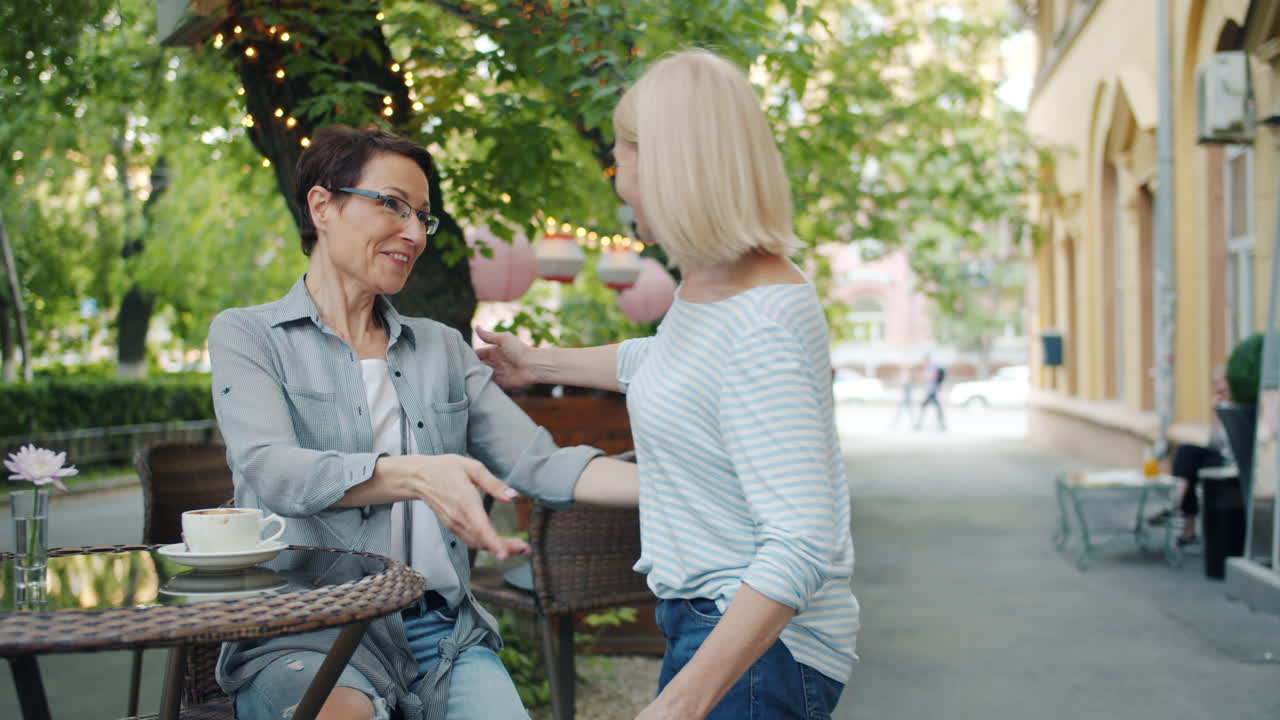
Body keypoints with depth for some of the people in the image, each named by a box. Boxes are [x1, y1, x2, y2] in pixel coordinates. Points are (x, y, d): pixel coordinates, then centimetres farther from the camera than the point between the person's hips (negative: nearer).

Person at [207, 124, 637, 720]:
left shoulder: (442, 348, 18)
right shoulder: (246, 336, 5)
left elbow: (536, 462, 7)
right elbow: (269, 469, -13)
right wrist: (415, 476, -31)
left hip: (441, 631, 4)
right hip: (307, 635, -4)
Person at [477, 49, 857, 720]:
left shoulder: (760, 329, -26)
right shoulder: (703, 288, 6)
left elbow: (801, 545, -31)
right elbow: (657, 361, 31)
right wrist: (540, 362, 44)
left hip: (757, 647, -10)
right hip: (712, 622, 10)